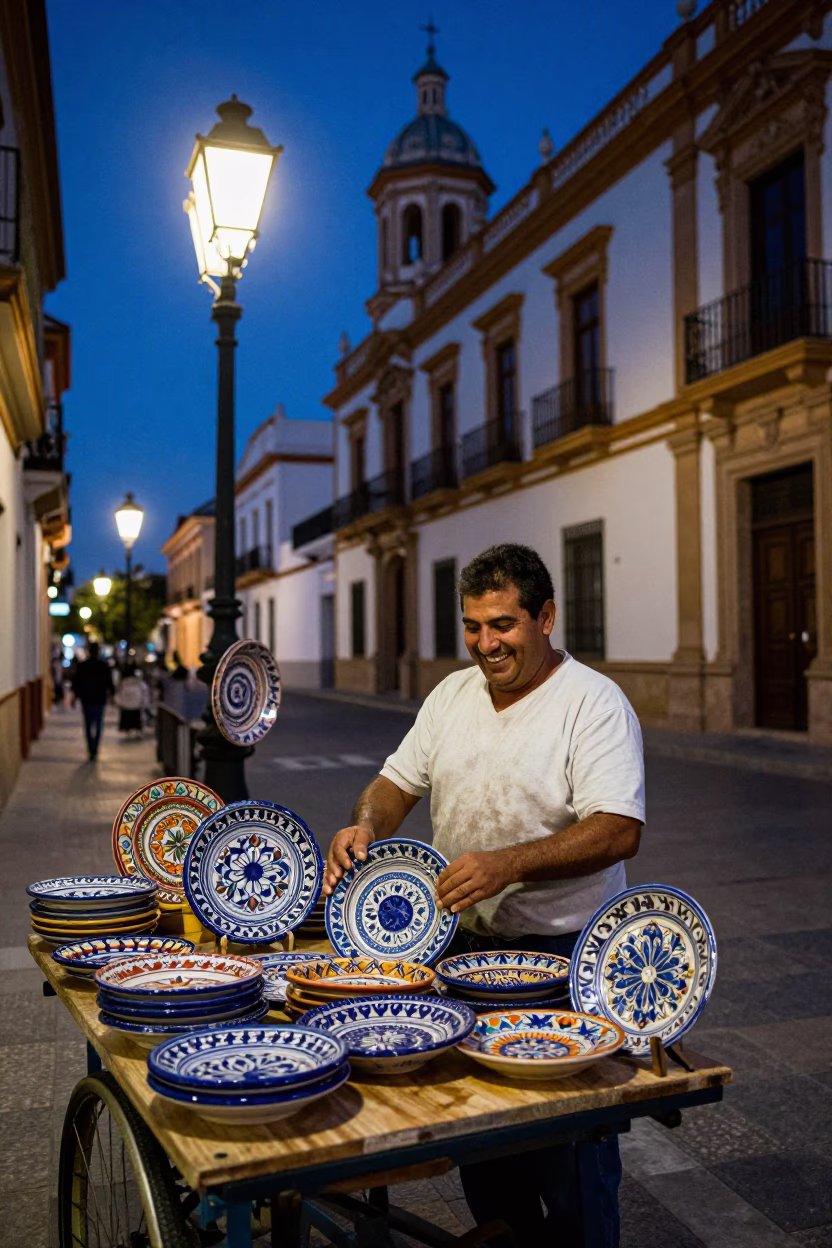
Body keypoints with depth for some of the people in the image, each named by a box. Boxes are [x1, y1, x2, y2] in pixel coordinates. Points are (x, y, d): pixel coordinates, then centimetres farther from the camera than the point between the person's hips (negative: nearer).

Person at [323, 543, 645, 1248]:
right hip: (465, 944, 6)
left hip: (563, 953, -6)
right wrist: (367, 826, -10)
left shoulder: (593, 702, -14)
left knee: (569, 1152, 4)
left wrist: (508, 864, -34)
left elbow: (619, 831, -23)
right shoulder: (453, 695, 6)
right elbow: (400, 782, 12)